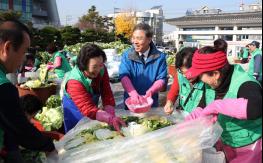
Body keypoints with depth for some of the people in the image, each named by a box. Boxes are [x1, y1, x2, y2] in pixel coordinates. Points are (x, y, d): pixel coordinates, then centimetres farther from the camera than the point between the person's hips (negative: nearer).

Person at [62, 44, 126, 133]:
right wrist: (110, 119, -55)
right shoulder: (74, 81, -36)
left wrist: (110, 116, -35)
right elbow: (88, 109, -42)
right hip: (75, 110, -4)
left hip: (93, 104, 5)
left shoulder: (101, 70, -22)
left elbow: (107, 94, -21)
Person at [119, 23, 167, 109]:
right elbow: (124, 76, -16)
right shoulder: (127, 55, -5)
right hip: (131, 102, 0)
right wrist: (134, 94, -31)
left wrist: (150, 92, -24)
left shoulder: (160, 57, -4)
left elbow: (161, 79, -6)